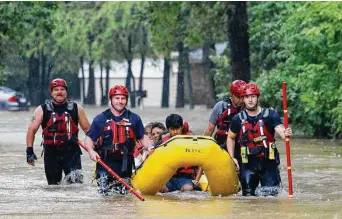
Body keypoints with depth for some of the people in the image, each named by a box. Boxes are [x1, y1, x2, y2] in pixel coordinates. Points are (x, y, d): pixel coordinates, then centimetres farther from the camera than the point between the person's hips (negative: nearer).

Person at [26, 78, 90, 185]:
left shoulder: (76, 109, 5)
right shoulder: (42, 110, 2)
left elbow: (87, 129, 11)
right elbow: (31, 130, 2)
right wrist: (29, 151, -6)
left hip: (71, 151, -1)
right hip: (51, 153, 1)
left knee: (76, 180, -20)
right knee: (53, 184, 9)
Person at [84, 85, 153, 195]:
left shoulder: (134, 119, 9)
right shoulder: (100, 119, 3)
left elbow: (142, 137, 14)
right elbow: (89, 138, 4)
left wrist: (149, 147, -6)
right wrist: (91, 151, -15)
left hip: (125, 164, 2)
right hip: (105, 163, -2)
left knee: (123, 193, 1)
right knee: (104, 193, -5)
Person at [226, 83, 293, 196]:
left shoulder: (270, 114, -5)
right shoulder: (238, 119, 2)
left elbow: (279, 129, -20)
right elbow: (230, 138, 17)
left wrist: (285, 133, -44)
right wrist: (232, 158, 7)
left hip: (268, 162, -1)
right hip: (248, 163, 1)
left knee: (271, 194, -4)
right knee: (248, 195, 1)